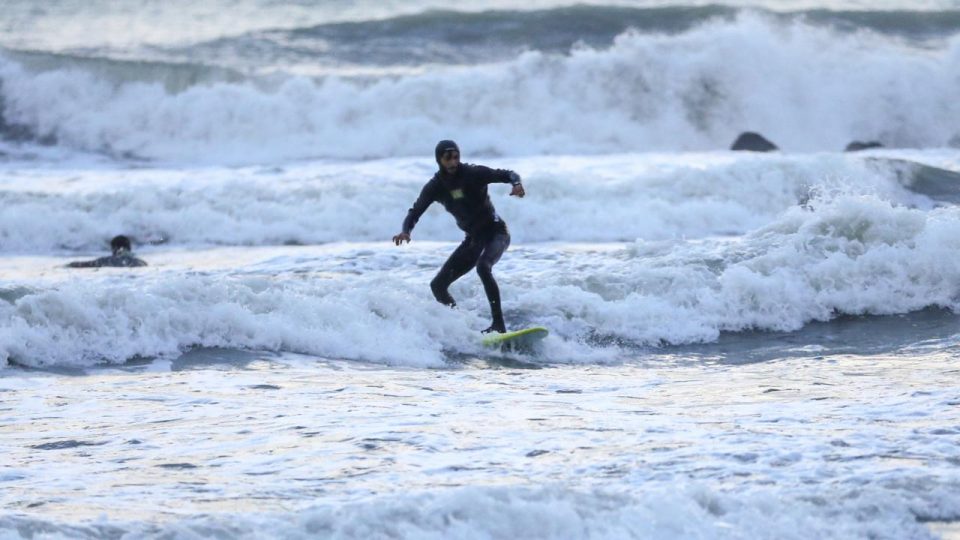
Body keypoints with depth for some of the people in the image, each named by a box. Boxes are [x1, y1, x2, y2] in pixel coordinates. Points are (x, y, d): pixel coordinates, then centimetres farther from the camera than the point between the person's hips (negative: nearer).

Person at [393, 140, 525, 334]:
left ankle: (499, 325, -36)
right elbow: (415, 213, -1)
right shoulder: (435, 186, -2)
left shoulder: (474, 174, -14)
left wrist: (516, 183, -37)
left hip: (496, 232, -6)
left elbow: (507, 174, -14)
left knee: (483, 267, -36)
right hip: (473, 239, 6)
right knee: (438, 285, 0)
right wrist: (406, 231, -23)